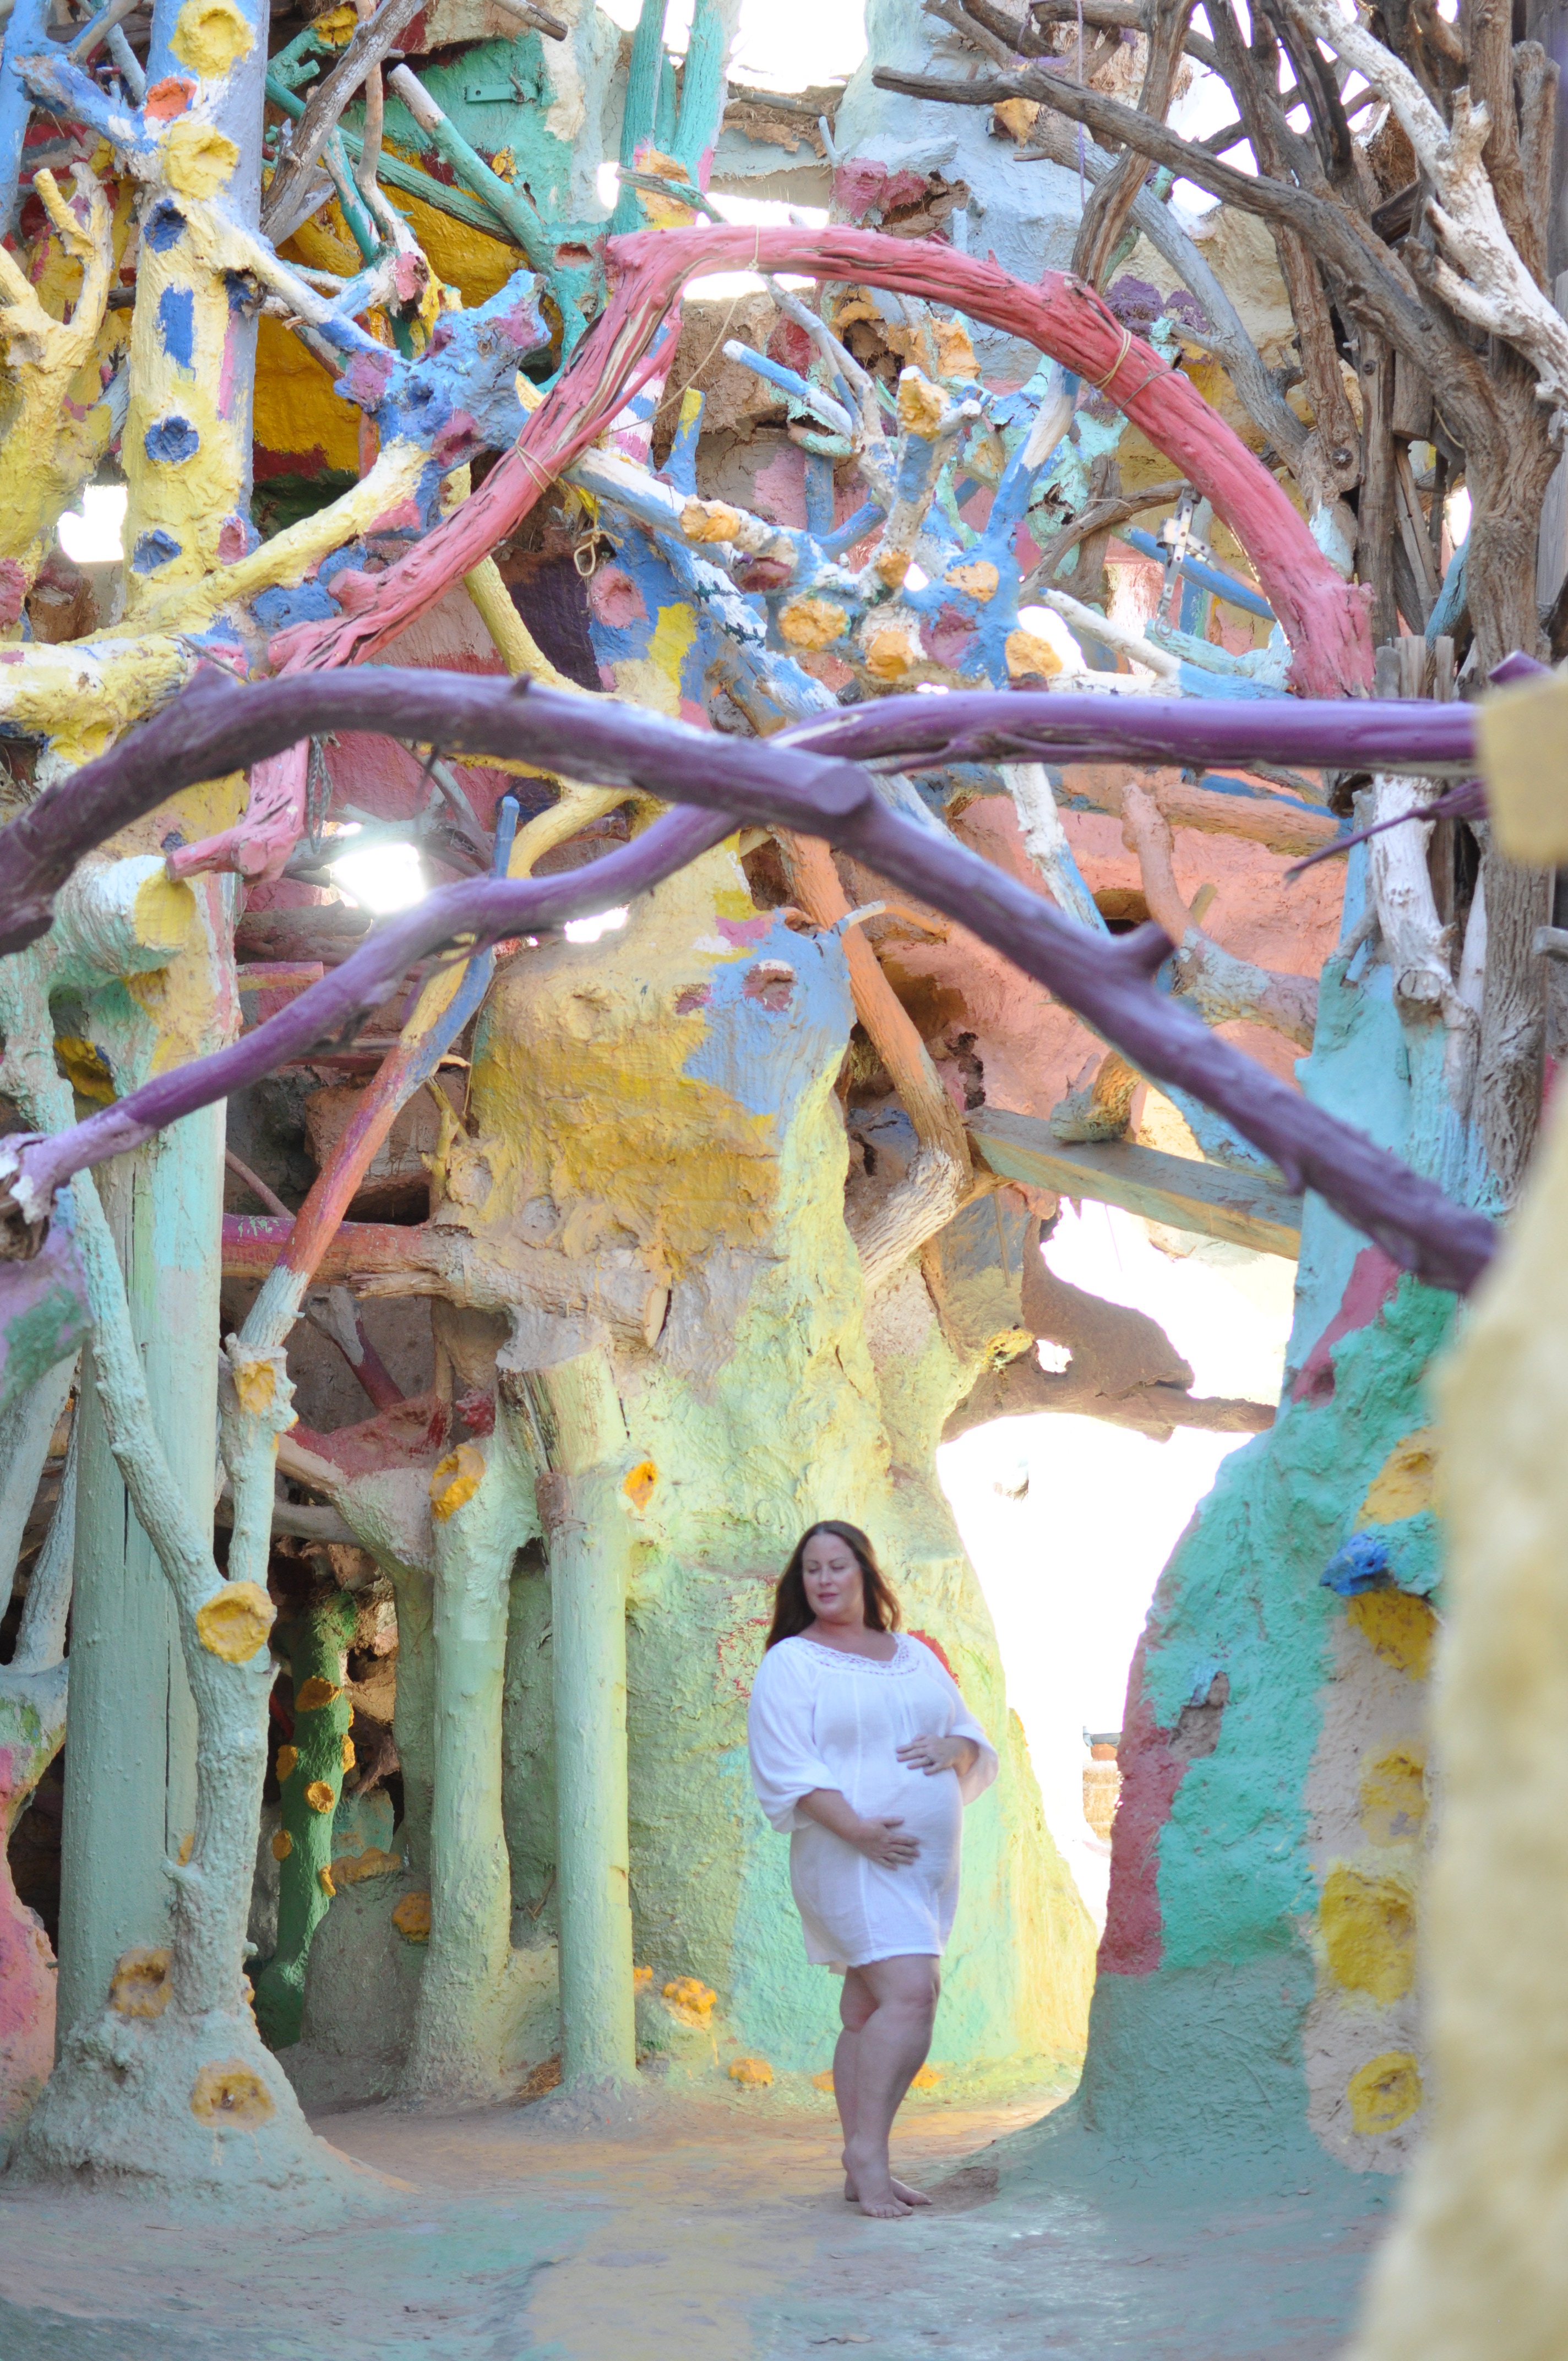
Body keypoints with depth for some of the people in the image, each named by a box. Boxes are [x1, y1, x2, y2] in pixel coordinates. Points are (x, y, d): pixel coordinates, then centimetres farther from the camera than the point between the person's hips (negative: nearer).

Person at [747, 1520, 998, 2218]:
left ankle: (862, 2172, 7)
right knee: (910, 1994, -20)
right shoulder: (790, 1663, -1)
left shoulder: (915, 1656, 18)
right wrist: (856, 1829, -22)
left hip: (926, 1857, 6)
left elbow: (972, 1740, 19)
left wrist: (954, 1749, -6)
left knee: (870, 2012, 6)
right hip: (849, 1856, -6)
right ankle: (867, 2149, -17)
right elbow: (789, 1769, -11)